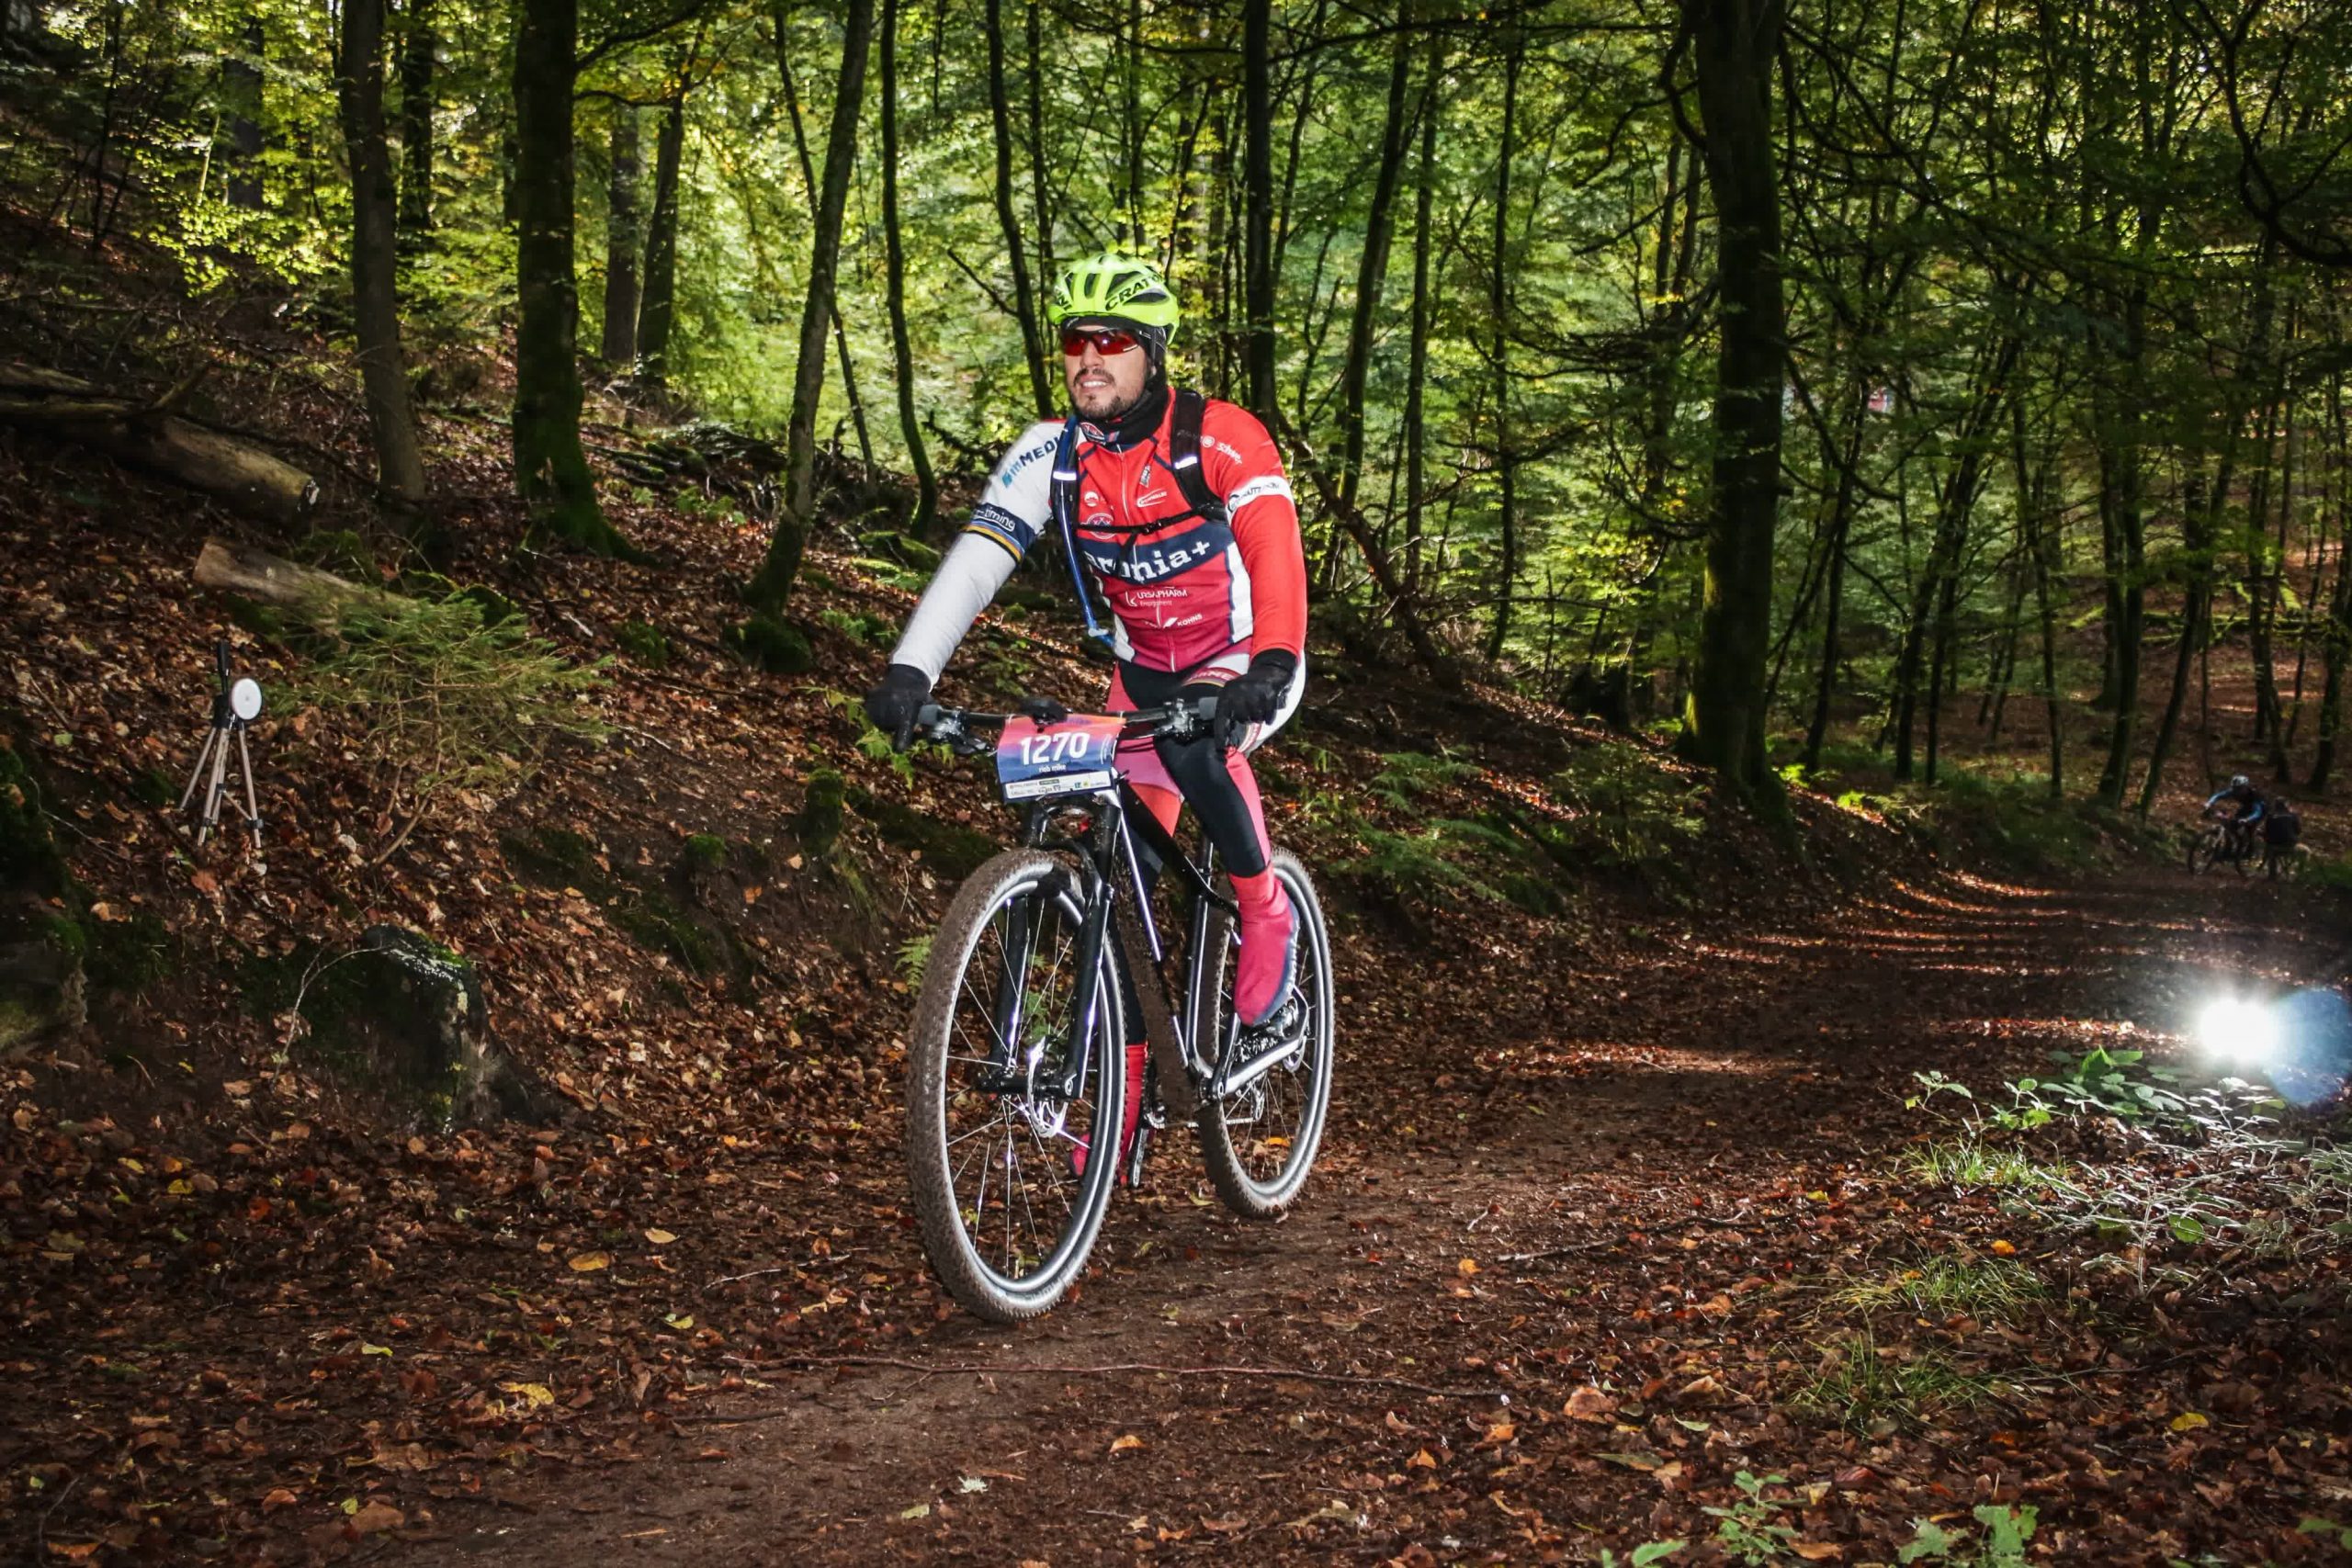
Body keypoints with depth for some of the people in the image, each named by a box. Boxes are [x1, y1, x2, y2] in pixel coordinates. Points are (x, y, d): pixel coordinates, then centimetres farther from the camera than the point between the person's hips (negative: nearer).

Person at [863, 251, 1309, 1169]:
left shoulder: (1221, 439, -21)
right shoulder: (1052, 454, -10)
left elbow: (1276, 553, -33)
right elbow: (976, 560, -19)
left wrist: (1270, 669, -50)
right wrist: (910, 670, -32)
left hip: (1248, 665, -4)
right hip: (1144, 671, 4)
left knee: (1194, 745, -38)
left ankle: (1267, 916, -13)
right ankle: (1128, 1092, 8)